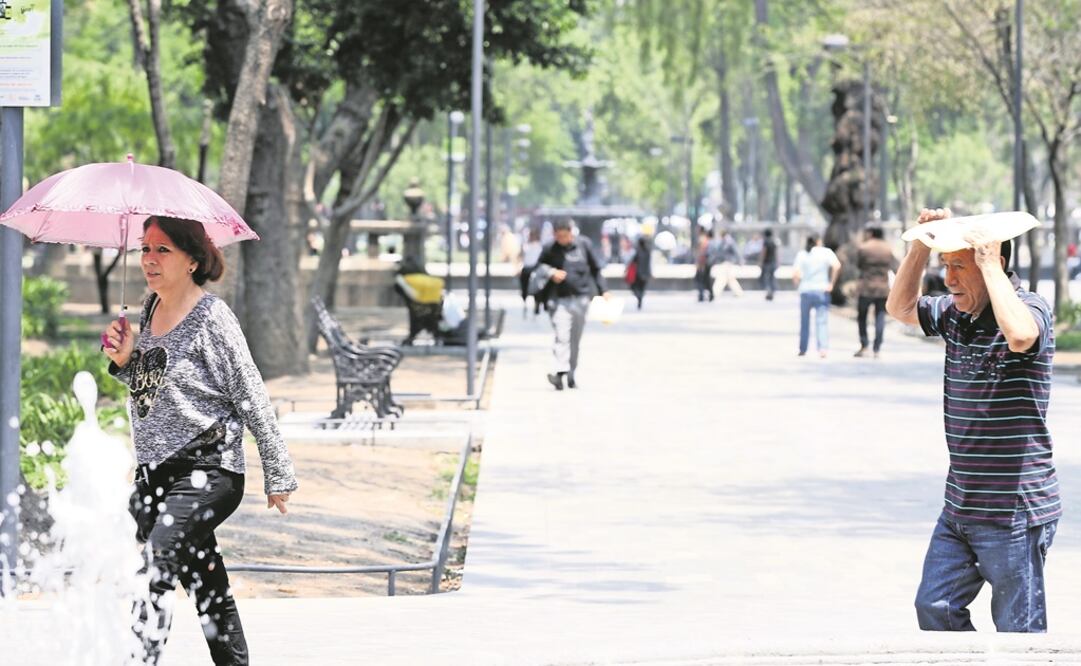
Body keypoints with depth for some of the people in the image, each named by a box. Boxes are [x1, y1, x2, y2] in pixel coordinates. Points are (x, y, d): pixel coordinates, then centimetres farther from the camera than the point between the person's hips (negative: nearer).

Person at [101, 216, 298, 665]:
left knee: (155, 569, -22)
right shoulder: (150, 309, 10)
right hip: (154, 472, 8)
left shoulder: (211, 317, -12)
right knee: (209, 592, 13)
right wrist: (124, 360, 2)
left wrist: (278, 474, -7)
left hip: (206, 472, -8)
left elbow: (252, 397, -9)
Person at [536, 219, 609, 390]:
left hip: (580, 297, 2)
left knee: (575, 338, 10)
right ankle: (561, 372, -24)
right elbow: (539, 266, 12)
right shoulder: (550, 249, -2)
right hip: (559, 298, -2)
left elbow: (596, 269, 11)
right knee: (562, 335, -17)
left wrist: (603, 290, 9)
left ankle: (571, 374, 20)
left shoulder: (584, 245, 2)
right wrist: (551, 272, -8)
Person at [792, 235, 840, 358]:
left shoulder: (801, 254, 3)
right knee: (822, 321, -2)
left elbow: (795, 274, -7)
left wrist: (798, 287, 8)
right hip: (821, 290, -2)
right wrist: (831, 283, -8)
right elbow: (837, 266, -16)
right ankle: (823, 348, -16)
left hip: (805, 291, 2)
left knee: (804, 321, 13)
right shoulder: (826, 252, -1)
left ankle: (803, 350, 20)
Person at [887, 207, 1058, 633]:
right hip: (960, 507, 8)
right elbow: (901, 308, 23)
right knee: (935, 608, 10)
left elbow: (1020, 334, -36)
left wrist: (990, 265, -27)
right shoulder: (955, 314, 9)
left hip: (1015, 510, -8)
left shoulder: (1030, 308, -13)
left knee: (1019, 632, -1)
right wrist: (922, 246, 8)